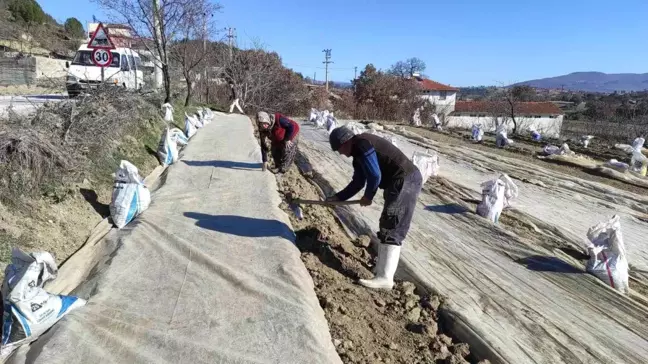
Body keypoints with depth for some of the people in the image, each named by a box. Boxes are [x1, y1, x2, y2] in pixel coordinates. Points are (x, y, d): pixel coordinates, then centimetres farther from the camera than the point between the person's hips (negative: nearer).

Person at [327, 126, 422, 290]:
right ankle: (382, 269, 27)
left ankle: (385, 278, -6)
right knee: (388, 226, 16)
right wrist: (338, 197, 23)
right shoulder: (358, 154, 19)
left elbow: (375, 176, -17)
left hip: (405, 182, -11)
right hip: (401, 183, 11)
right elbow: (357, 183, 24)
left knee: (391, 230, -10)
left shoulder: (361, 145, -13)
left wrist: (368, 197, -1)